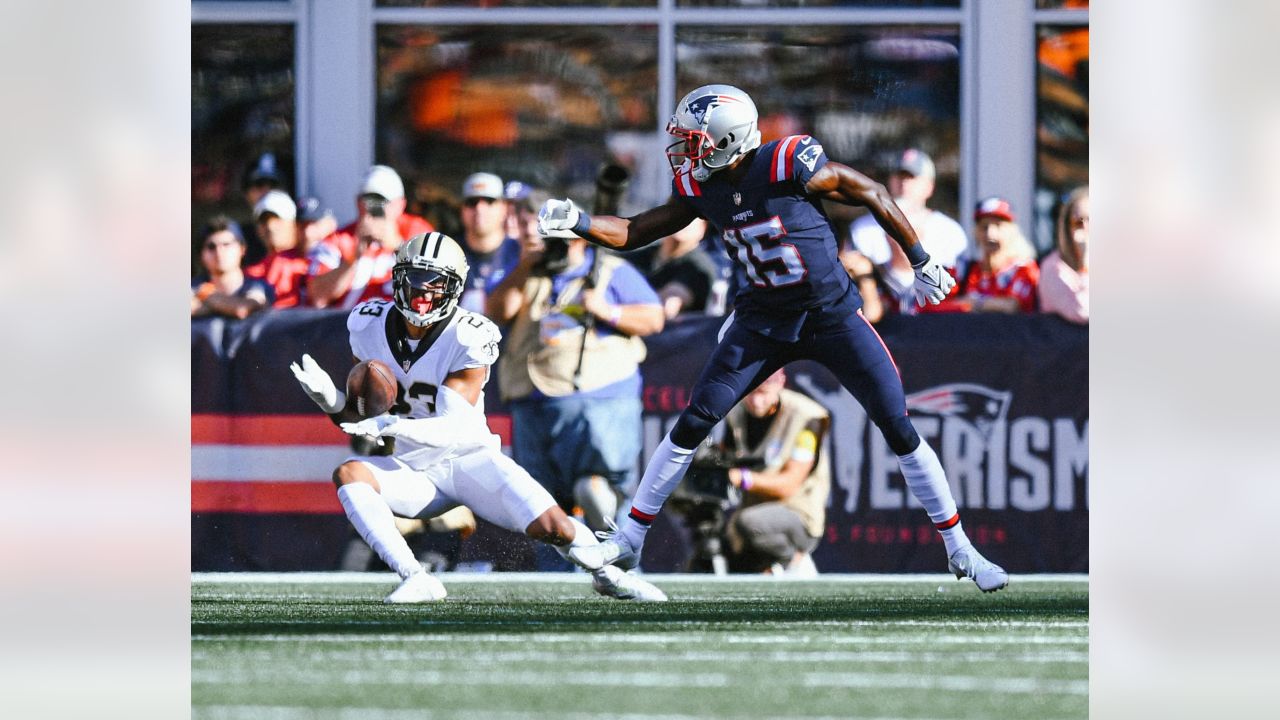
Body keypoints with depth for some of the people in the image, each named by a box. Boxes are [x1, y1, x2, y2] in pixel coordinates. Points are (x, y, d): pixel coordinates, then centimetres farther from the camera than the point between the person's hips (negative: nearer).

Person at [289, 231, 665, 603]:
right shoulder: (369, 325, -3)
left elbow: (452, 429, -25)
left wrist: (391, 426, -42)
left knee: (552, 527, -21)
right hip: (415, 471, 3)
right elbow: (358, 420, 4)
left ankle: (604, 572, 14)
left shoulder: (469, 338, -17)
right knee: (348, 474, -27)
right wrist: (331, 401, -19)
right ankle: (415, 578, -31)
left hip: (469, 458, -3)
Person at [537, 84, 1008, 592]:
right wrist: (578, 222, -13)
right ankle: (628, 541, 5)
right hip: (763, 321, 4)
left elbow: (872, 196, -12)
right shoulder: (699, 188, -5)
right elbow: (636, 233, 5)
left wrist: (922, 264, -5)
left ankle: (960, 551, 6)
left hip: (832, 315, -4)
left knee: (899, 429, -6)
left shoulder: (788, 164, -22)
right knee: (693, 423, -5)